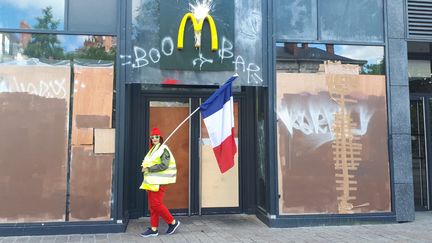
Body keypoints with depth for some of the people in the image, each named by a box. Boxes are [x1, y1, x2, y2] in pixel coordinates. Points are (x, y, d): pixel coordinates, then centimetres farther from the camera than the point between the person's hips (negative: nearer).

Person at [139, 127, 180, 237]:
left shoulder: (164, 149, -10)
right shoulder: (153, 150, 16)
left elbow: (164, 165, -20)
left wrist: (148, 168, -18)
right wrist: (145, 166, 2)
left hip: (159, 182, -9)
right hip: (151, 181, 9)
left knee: (156, 204, -10)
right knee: (152, 205, 9)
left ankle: (173, 222, 5)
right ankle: (154, 229, 15)